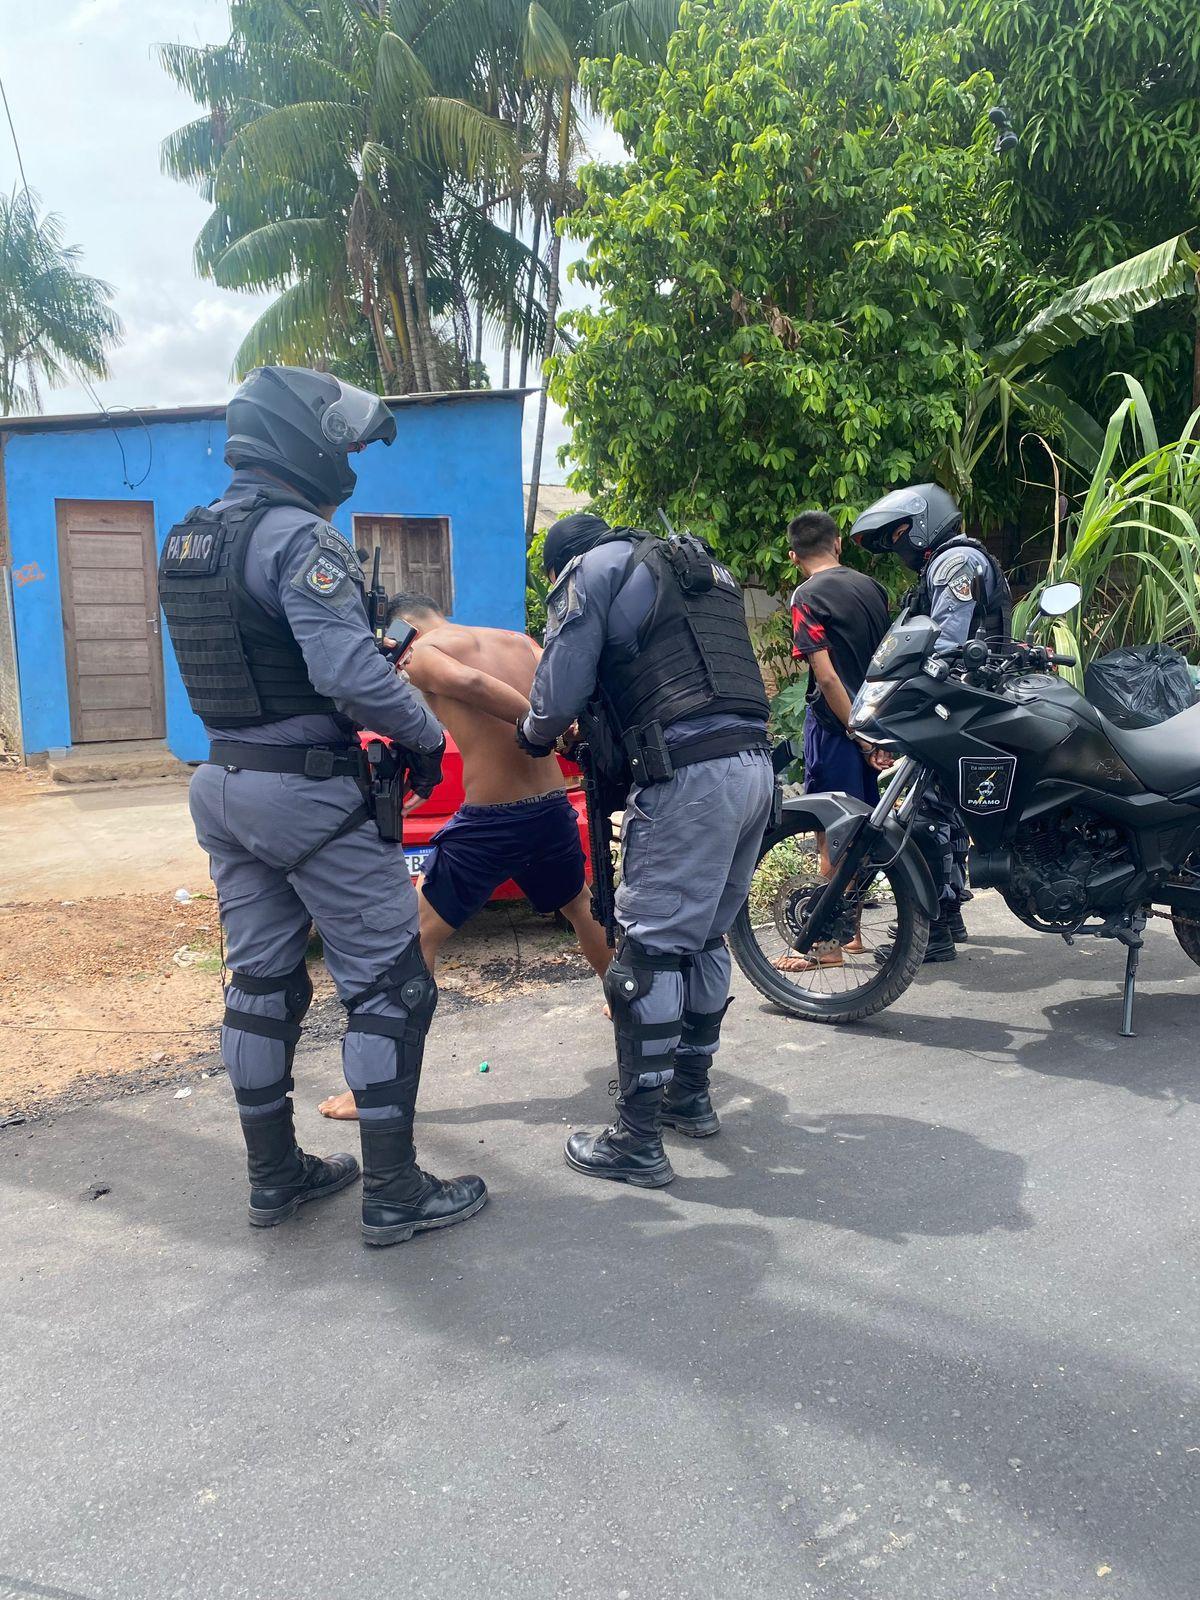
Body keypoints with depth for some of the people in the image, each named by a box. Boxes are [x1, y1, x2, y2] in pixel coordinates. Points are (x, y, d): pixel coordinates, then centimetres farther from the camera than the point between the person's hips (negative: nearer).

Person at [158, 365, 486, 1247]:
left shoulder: (188, 540, 12)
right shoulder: (300, 536, -16)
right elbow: (349, 671, -26)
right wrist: (426, 733, -11)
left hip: (225, 785, 9)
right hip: (309, 791, -9)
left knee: (261, 982, 16)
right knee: (389, 985, 1)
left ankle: (275, 1175, 28)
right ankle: (394, 1192, 8)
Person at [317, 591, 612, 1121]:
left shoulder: (421, 652, -1)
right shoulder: (520, 641, 16)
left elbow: (470, 684, -20)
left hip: (488, 823, -6)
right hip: (554, 808, 6)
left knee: (417, 936, 5)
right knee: (583, 910, 31)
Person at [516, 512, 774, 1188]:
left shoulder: (594, 568, 6)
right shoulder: (709, 569, 29)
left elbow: (561, 690, -2)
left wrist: (535, 734, 20)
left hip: (688, 776, -8)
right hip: (756, 764, 8)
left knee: (649, 950, -3)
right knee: (704, 938, 20)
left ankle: (638, 1142, 2)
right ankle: (691, 1094, 32)